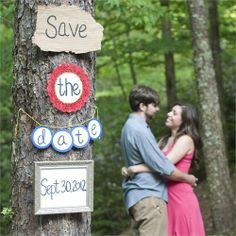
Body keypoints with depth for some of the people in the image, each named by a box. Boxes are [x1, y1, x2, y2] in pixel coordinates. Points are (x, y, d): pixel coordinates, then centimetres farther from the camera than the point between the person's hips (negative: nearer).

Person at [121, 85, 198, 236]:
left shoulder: (129, 126, 17)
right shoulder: (140, 130, -16)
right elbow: (164, 167, -15)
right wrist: (188, 178, 0)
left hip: (136, 196, 11)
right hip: (149, 197, -11)